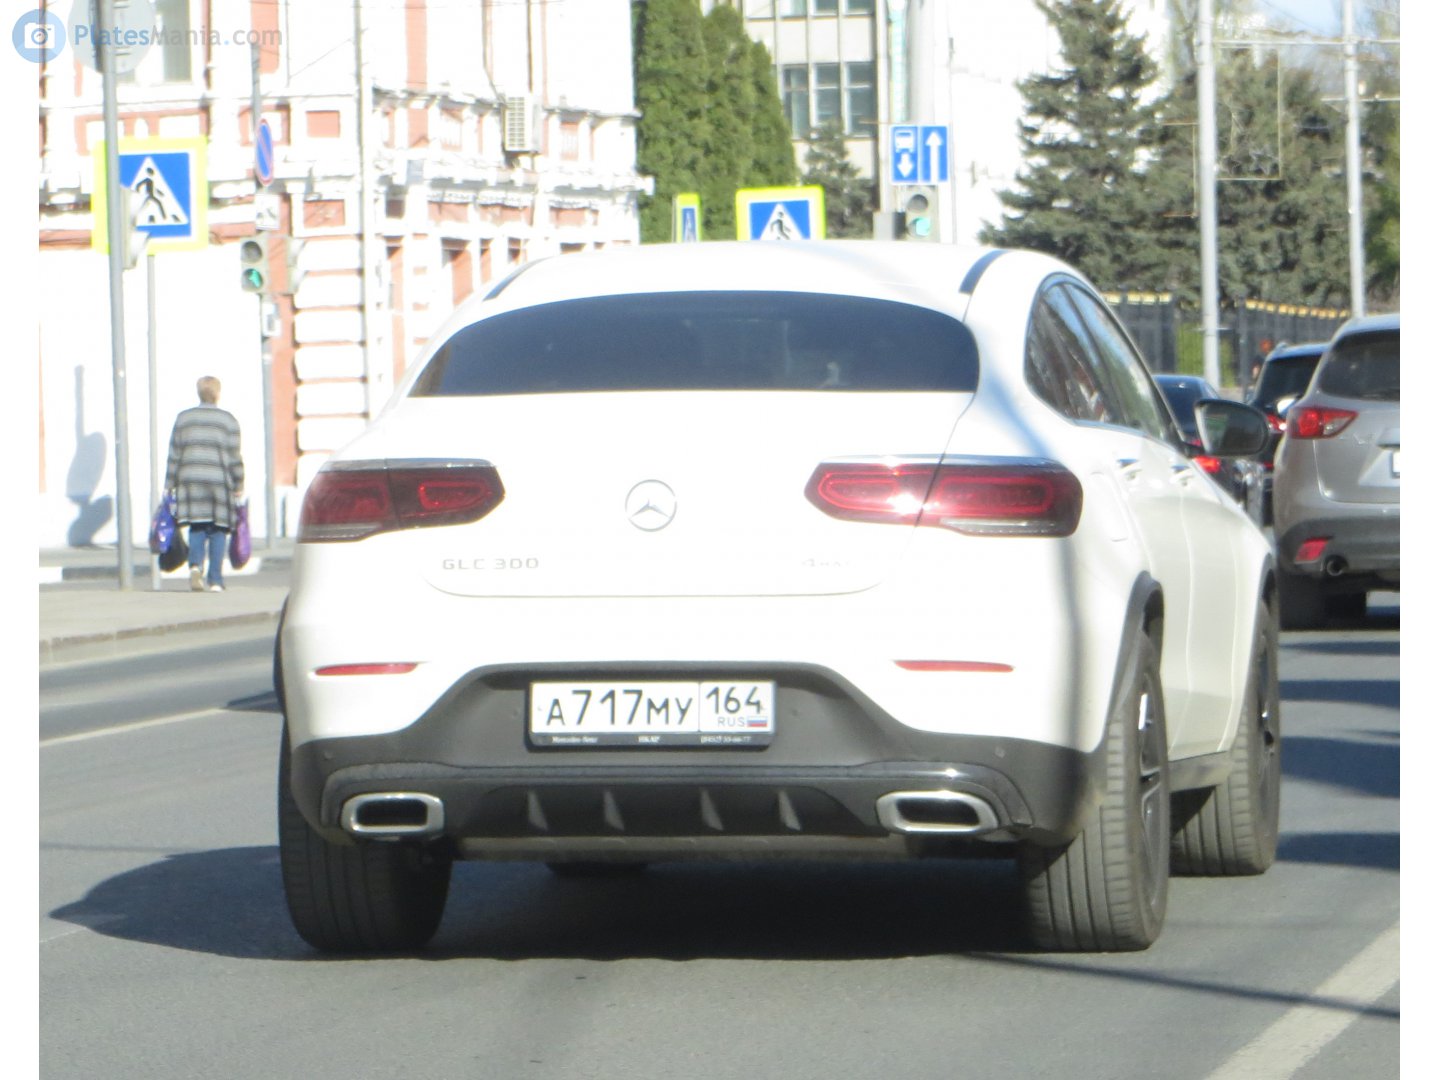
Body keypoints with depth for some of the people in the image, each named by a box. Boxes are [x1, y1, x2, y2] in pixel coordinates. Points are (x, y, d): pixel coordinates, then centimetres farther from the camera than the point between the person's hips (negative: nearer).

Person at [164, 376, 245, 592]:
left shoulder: (183, 418, 9)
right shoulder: (228, 421, 2)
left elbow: (174, 455, 8)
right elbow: (234, 457, 0)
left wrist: (169, 485, 12)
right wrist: (239, 486, 8)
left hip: (190, 480, 2)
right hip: (219, 478, -2)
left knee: (197, 528, 7)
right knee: (217, 530, 4)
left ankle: (195, 565, -19)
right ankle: (216, 580, 1)